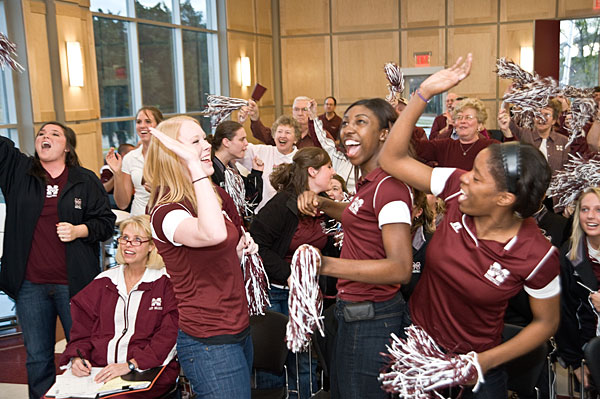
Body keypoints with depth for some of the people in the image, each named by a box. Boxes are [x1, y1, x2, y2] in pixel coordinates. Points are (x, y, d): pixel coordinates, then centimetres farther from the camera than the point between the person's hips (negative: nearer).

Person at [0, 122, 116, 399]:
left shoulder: (86, 181, 3)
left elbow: (106, 222, 4)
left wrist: (79, 230, -13)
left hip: (75, 283, -2)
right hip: (29, 285, 2)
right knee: (37, 357, 13)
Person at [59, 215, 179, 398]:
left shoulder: (166, 282, 2)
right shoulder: (103, 282, 18)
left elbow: (169, 335, -8)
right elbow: (82, 329, 17)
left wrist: (130, 365, -19)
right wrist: (76, 358, -4)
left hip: (147, 370, -4)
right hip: (97, 370, 5)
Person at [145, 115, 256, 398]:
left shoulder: (216, 197, 7)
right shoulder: (165, 211, -18)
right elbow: (212, 234, -41)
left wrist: (241, 250, 4)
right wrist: (193, 164, -35)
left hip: (239, 330, 8)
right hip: (208, 343, -8)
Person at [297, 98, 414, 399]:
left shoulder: (389, 186, -22)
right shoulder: (369, 182, 7)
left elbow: (401, 268, -29)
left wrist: (325, 264, -37)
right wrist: (321, 204, 11)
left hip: (372, 320, -10)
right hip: (353, 313, 10)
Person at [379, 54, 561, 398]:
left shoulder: (536, 256, -24)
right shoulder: (457, 190, -17)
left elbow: (547, 322, -9)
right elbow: (392, 159, -16)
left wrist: (487, 362, -16)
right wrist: (424, 93, -24)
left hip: (474, 366, -4)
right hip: (416, 340, 4)